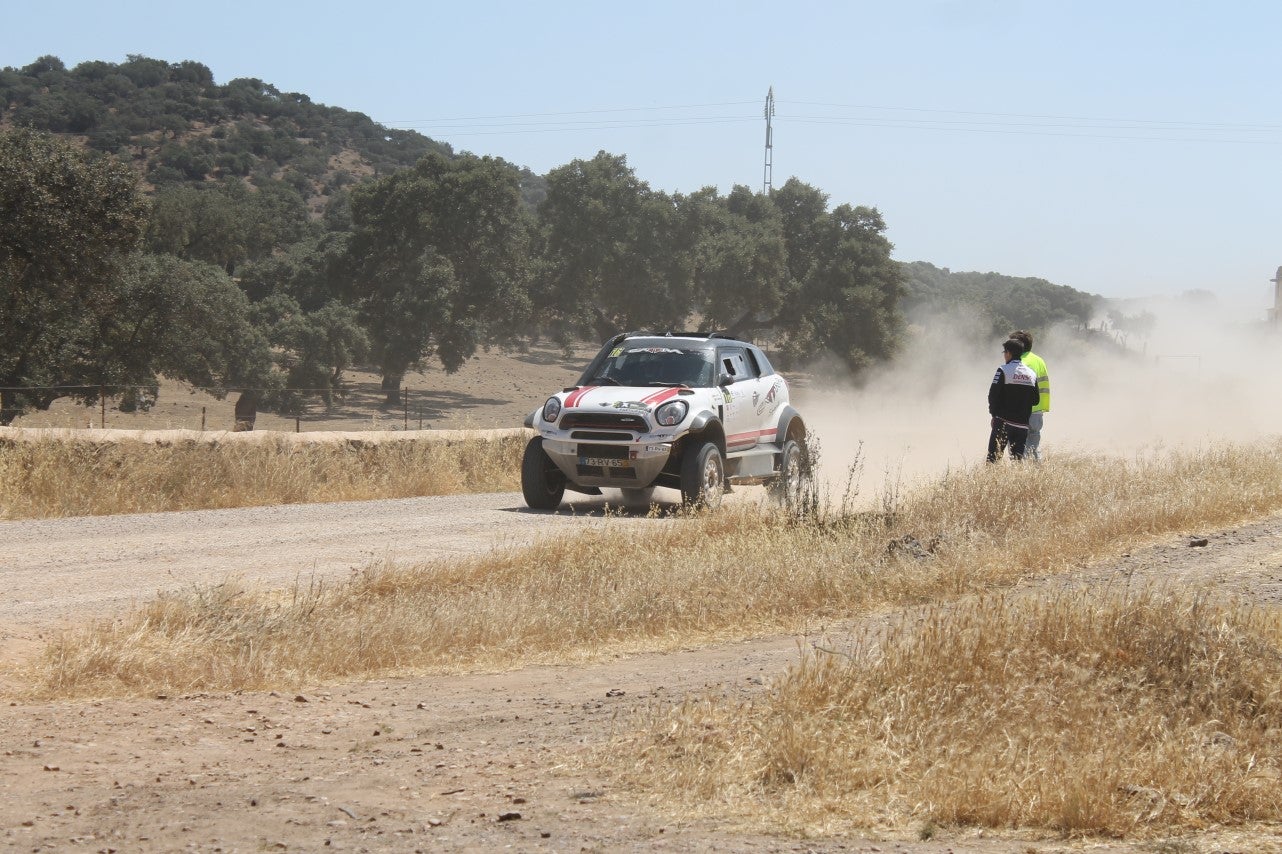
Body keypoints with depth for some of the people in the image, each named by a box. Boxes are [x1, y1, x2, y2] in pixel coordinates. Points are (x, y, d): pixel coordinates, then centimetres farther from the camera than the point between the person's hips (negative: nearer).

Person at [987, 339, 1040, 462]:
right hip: (1023, 424, 5)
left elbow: (993, 395, -9)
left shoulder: (1003, 370, -7)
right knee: (1018, 458, 8)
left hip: (1003, 421, -5)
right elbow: (1035, 400, 11)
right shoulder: (1031, 374, 10)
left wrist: (994, 415, 3)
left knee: (994, 456, -5)